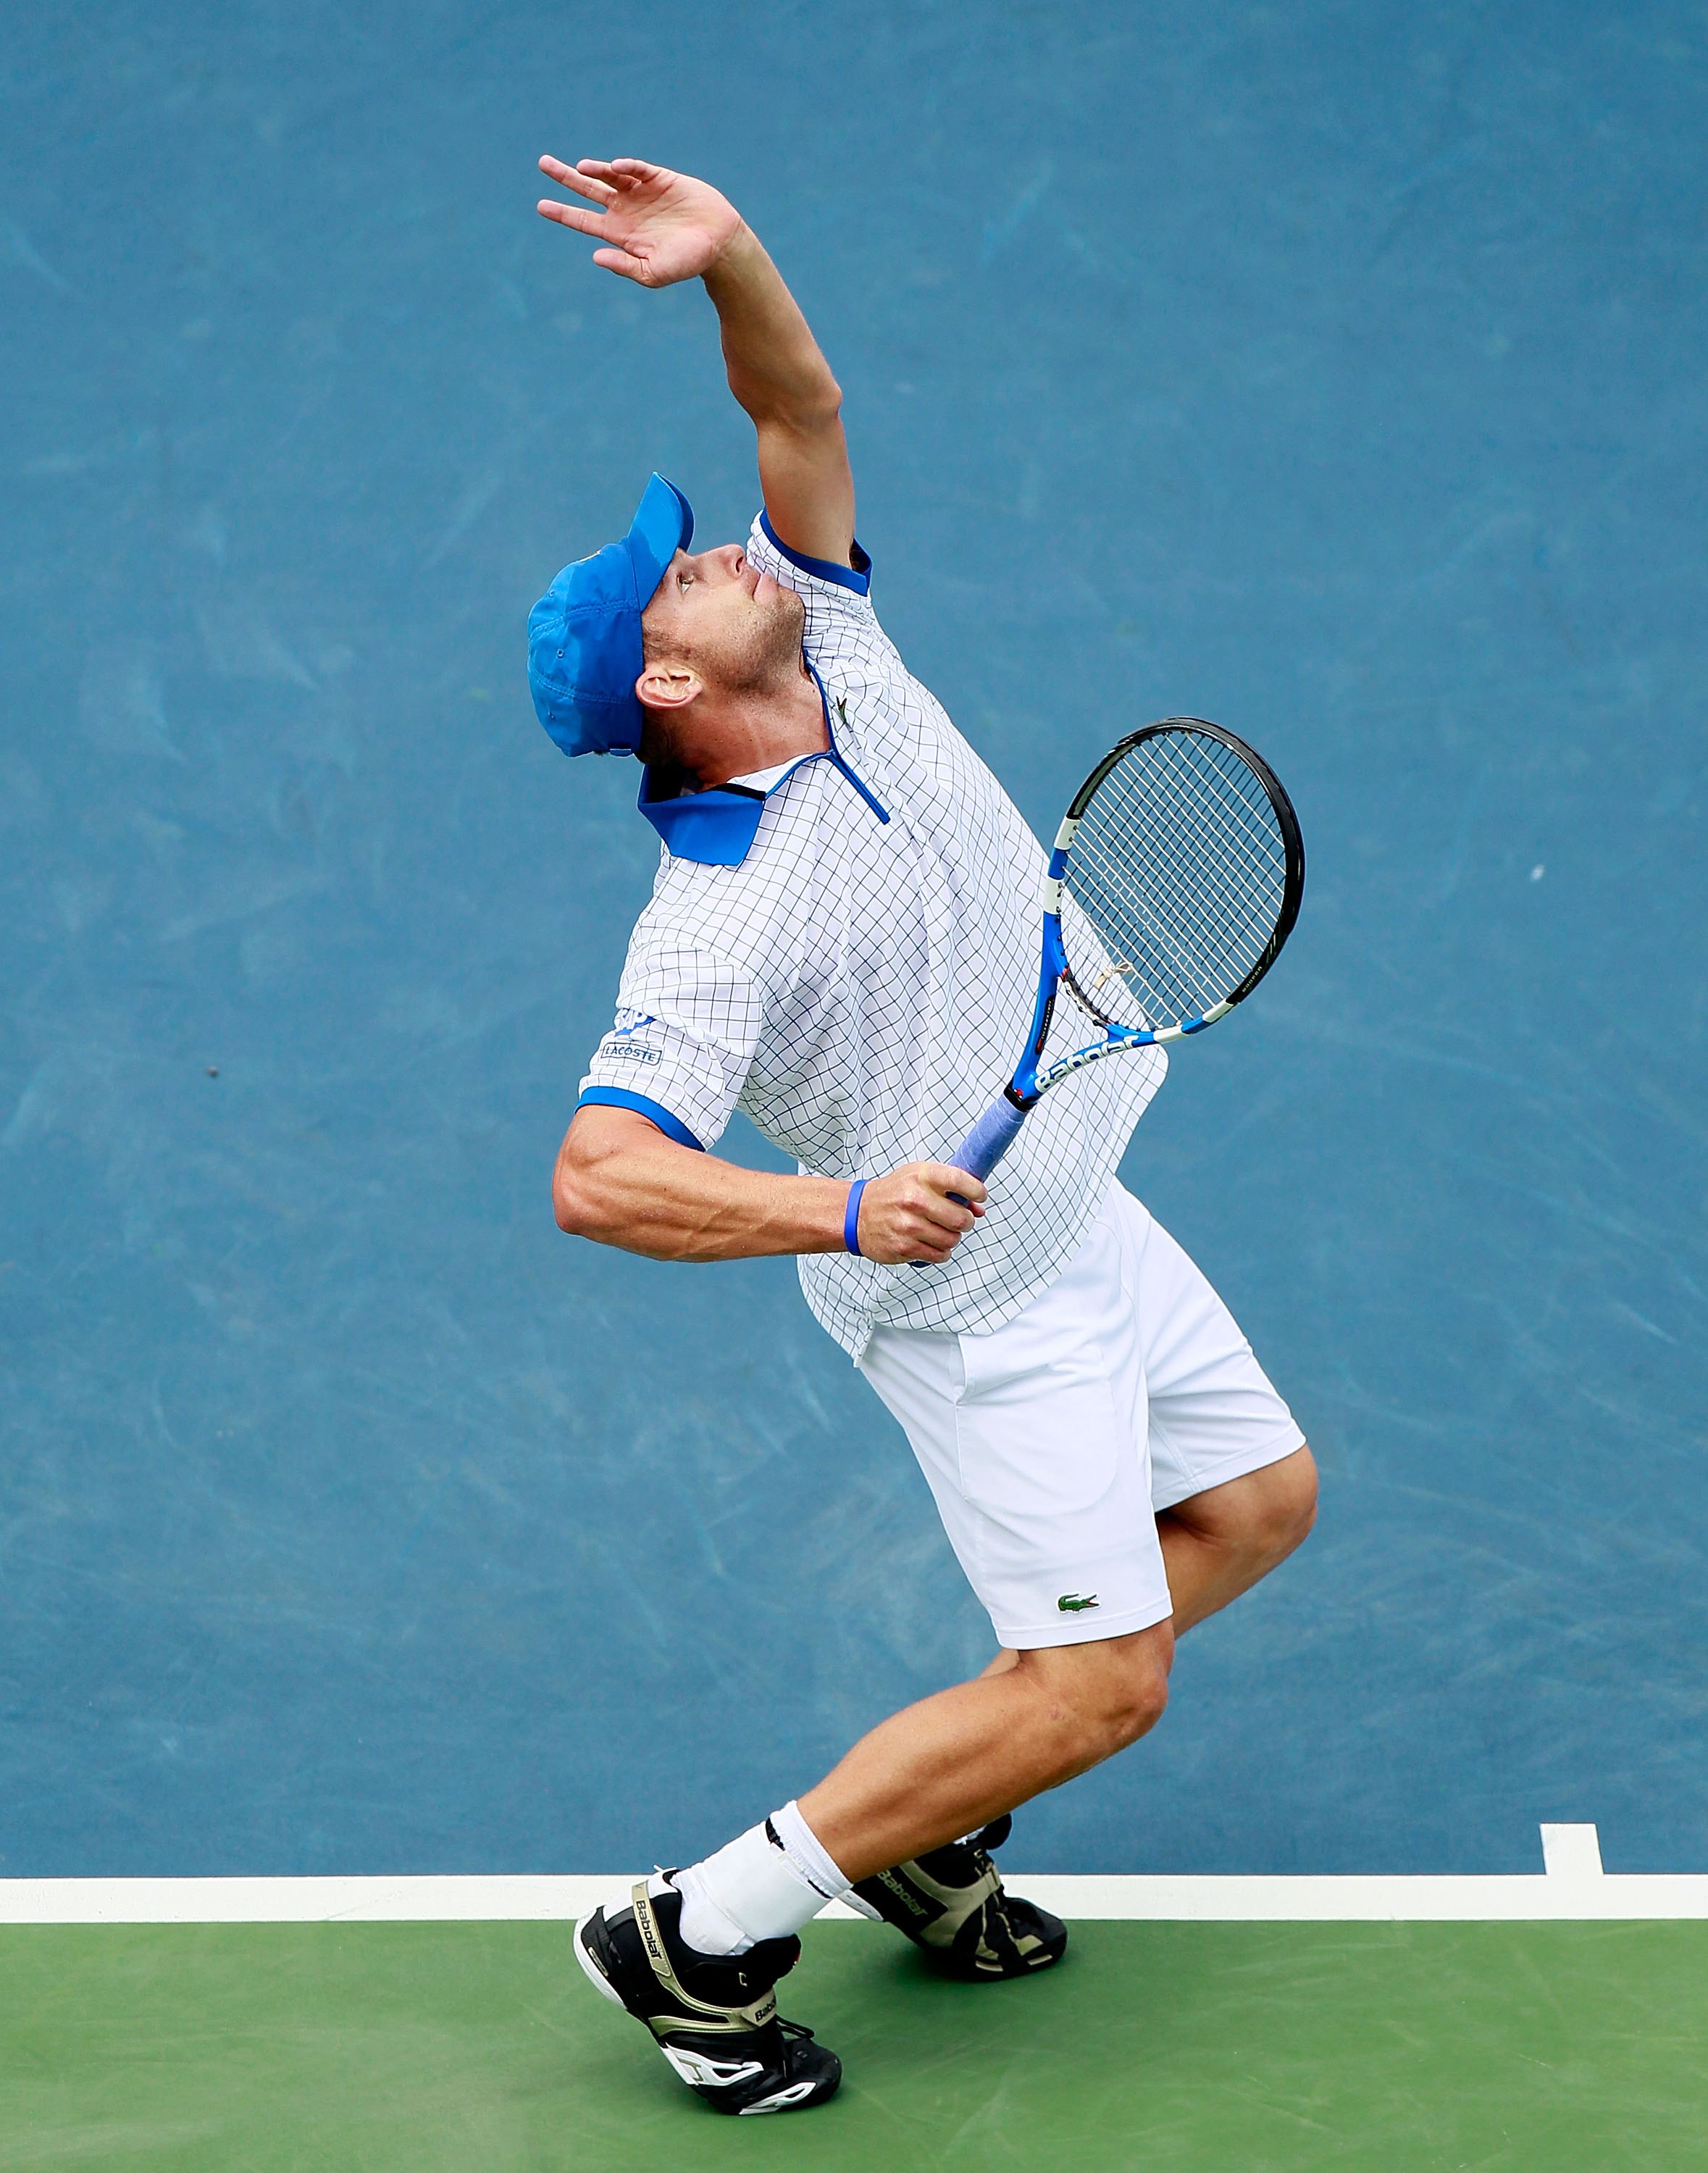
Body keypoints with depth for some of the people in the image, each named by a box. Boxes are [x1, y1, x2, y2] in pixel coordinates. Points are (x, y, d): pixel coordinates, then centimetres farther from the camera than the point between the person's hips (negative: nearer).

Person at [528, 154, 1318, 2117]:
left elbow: (803, 409, -6)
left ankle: (922, 1822, 26)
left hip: (1076, 1210, 9)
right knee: (1098, 1683, -5)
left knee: (1258, 1501, 19)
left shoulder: (835, 649, -8)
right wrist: (838, 1212, -42)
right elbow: (597, 1176, -35)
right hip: (973, 1292, -9)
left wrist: (729, 258, -25)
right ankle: (702, 1935, 5)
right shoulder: (718, 921, -29)